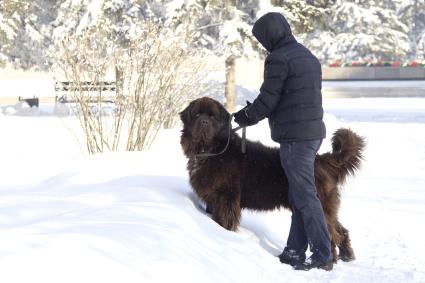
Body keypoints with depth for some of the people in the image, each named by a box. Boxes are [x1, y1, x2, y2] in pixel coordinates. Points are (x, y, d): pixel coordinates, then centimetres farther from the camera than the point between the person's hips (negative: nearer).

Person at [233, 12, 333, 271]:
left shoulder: (278, 58, -12)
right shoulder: (309, 57, 17)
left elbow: (268, 99, -12)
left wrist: (247, 116, 6)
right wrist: (253, 113, 19)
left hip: (294, 136, -9)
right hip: (313, 132, 9)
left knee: (305, 196, -6)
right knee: (300, 194, 13)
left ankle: (323, 256, -6)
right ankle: (295, 251, 18)